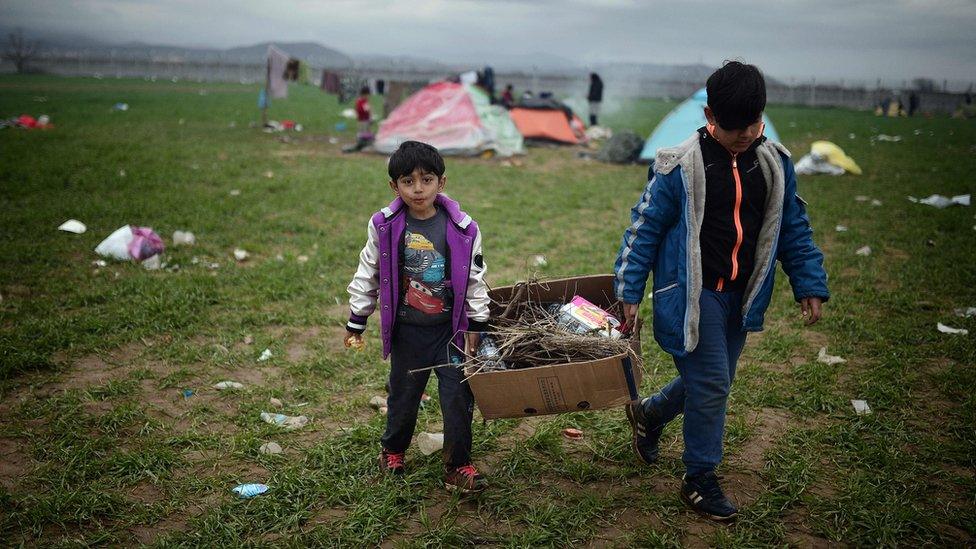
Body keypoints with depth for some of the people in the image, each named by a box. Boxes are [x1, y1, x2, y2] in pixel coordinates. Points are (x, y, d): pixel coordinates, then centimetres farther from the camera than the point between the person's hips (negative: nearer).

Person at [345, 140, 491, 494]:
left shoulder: (462, 229, -8)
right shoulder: (385, 227, -8)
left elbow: (475, 279, 1)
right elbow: (367, 275, 3)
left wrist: (476, 325, 2)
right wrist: (356, 321, 6)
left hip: (450, 329, 0)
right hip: (407, 329, 0)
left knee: (459, 396, 0)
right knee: (403, 393, 15)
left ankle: (458, 467, 16)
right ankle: (392, 450, 41)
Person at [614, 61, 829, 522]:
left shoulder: (774, 163, 2)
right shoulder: (680, 166, -12)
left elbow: (793, 228, 12)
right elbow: (645, 228, -6)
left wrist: (810, 286, 8)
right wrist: (629, 293, -7)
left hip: (740, 296, 6)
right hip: (691, 294, -5)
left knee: (711, 381, 15)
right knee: (711, 383, -5)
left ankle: (648, 414, 42)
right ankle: (700, 479, 13)